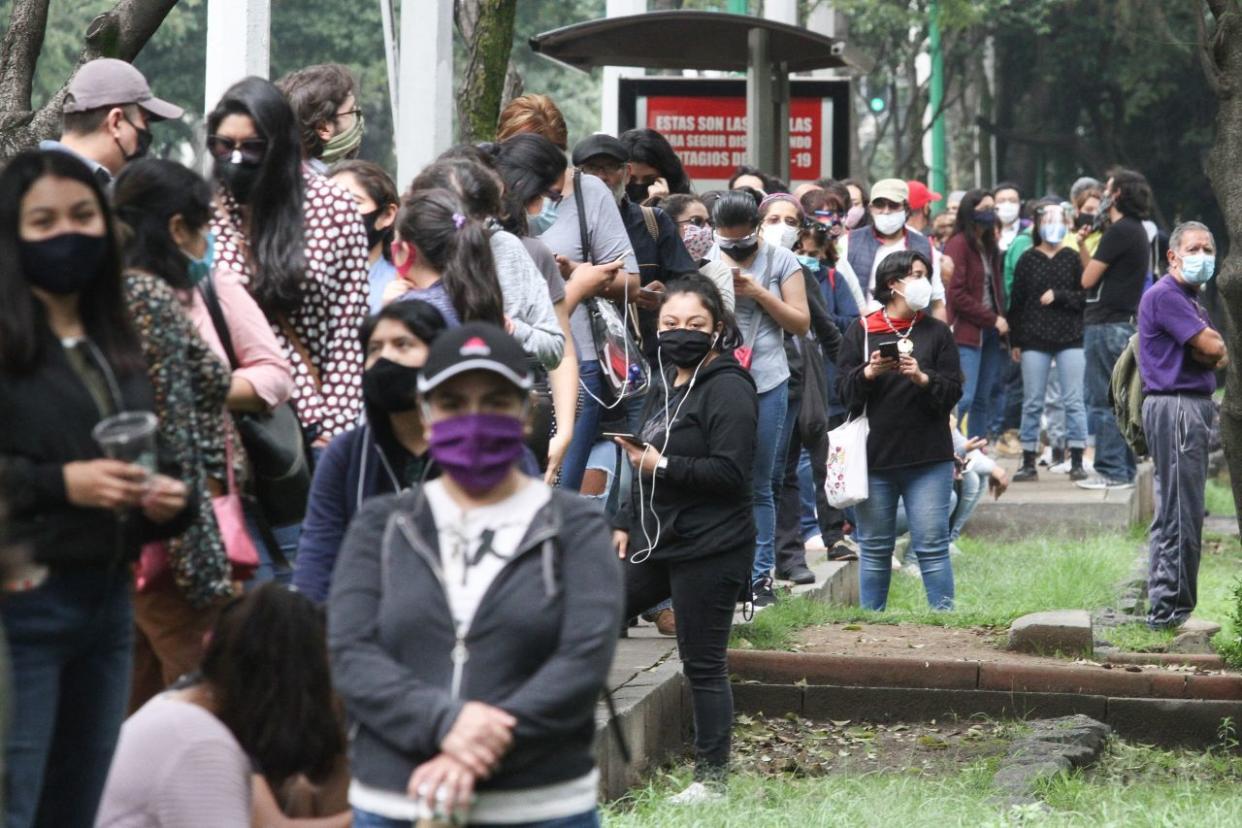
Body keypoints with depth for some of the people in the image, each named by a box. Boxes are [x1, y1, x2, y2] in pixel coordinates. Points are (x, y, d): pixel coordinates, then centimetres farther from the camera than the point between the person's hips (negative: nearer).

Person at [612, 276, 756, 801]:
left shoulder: (727, 389, -13)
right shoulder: (666, 386, 16)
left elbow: (731, 473, -21)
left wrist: (662, 465, -21)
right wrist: (625, 524, 20)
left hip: (708, 552, -9)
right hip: (656, 541, 9)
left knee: (703, 665, -2)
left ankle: (711, 778, 7)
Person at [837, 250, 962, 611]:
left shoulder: (937, 332, 7)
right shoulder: (861, 332, 6)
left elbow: (953, 391, 1)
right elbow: (844, 391, 1)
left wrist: (922, 378, -17)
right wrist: (869, 372, -18)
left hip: (928, 458, 0)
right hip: (874, 456, 0)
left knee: (932, 545, -4)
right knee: (874, 548, 7)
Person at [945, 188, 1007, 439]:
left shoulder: (989, 245, 17)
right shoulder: (958, 245, -8)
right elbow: (957, 294, -14)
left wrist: (1001, 320, 6)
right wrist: (993, 319, -11)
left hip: (990, 333, 8)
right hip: (967, 331, -8)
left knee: (982, 399, 9)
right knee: (964, 397, -14)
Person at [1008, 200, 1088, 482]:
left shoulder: (1073, 258, 4)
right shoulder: (1028, 260, 6)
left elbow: (1085, 297, 1)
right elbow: (1017, 302, 7)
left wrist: (1058, 295, -12)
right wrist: (1016, 341, 4)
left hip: (1070, 339, -1)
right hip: (1035, 339, 1)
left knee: (1073, 401, -2)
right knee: (1032, 403, 3)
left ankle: (1077, 462, 1)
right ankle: (1029, 463, 8)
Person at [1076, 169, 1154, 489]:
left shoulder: (1119, 232, -15)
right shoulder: (1137, 231, 17)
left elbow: (1088, 278, -13)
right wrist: (1082, 247, 7)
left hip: (1107, 325, -10)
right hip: (1125, 322, 10)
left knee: (1103, 402, -7)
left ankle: (1111, 471, -7)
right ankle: (1125, 469, 17)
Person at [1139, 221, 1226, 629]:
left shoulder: (1190, 300, 22)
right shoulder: (1165, 295, -12)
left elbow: (1218, 357, 14)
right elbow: (1213, 348, -18)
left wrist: (1213, 351, -7)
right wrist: (1216, 348, 3)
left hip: (1194, 408, 11)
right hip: (1175, 407, -11)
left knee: (1172, 513, 14)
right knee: (1180, 514, -10)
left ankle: (1164, 605, 20)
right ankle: (1169, 608, -9)